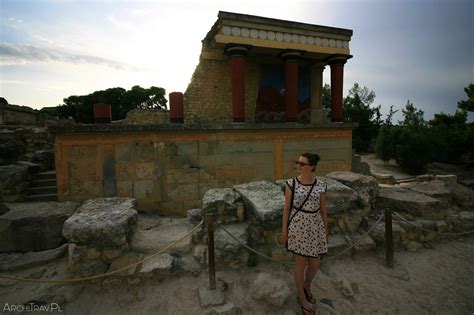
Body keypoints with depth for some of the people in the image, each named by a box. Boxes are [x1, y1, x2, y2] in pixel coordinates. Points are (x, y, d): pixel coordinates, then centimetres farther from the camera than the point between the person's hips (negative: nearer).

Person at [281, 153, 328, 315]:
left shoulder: (321, 186, -5)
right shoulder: (291, 183, -10)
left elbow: (323, 209, 4)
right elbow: (286, 208, -4)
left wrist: (326, 231, 9)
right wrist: (284, 230, -3)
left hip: (315, 226, 3)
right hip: (298, 226, -2)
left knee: (314, 264, 12)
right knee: (301, 264, 8)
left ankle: (307, 286, 44)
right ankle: (301, 296, 33)